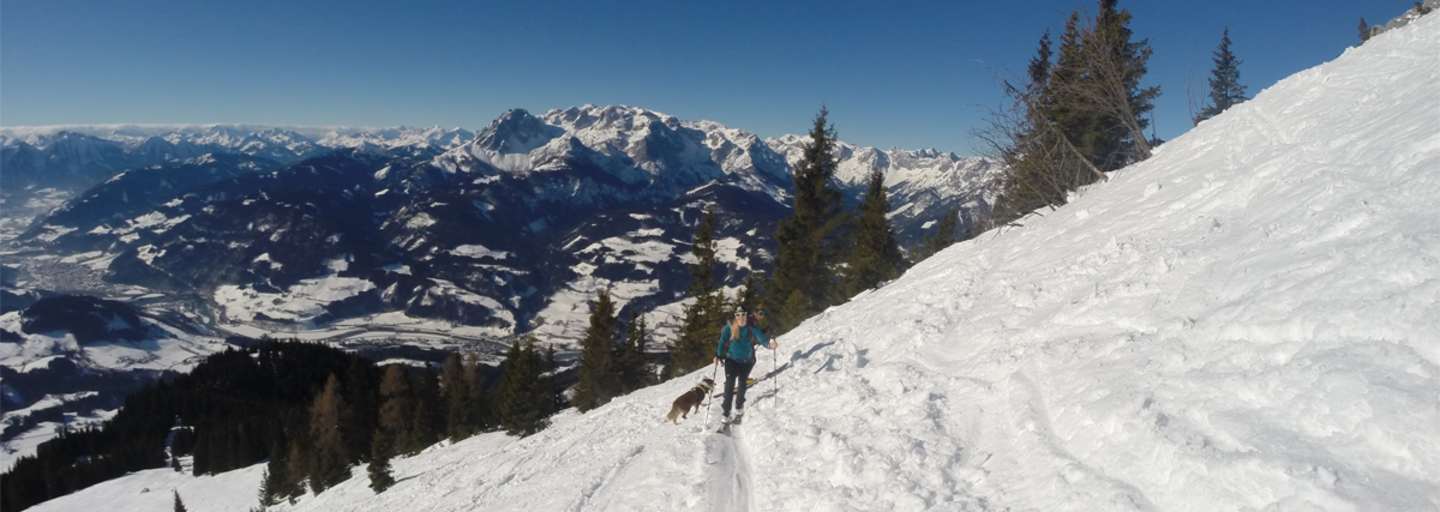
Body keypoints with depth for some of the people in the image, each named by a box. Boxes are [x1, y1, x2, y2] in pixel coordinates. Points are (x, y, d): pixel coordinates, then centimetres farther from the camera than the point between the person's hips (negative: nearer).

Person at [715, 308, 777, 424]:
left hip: (747, 361, 1)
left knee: (742, 383, 12)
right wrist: (718, 355, -3)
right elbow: (722, 341, 0)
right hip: (732, 360, -1)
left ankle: (739, 408, 37)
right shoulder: (729, 328, -12)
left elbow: (761, 337, -26)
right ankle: (725, 412, -6)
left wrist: (769, 344, -46)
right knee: (730, 384, -12)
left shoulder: (752, 327, -14)